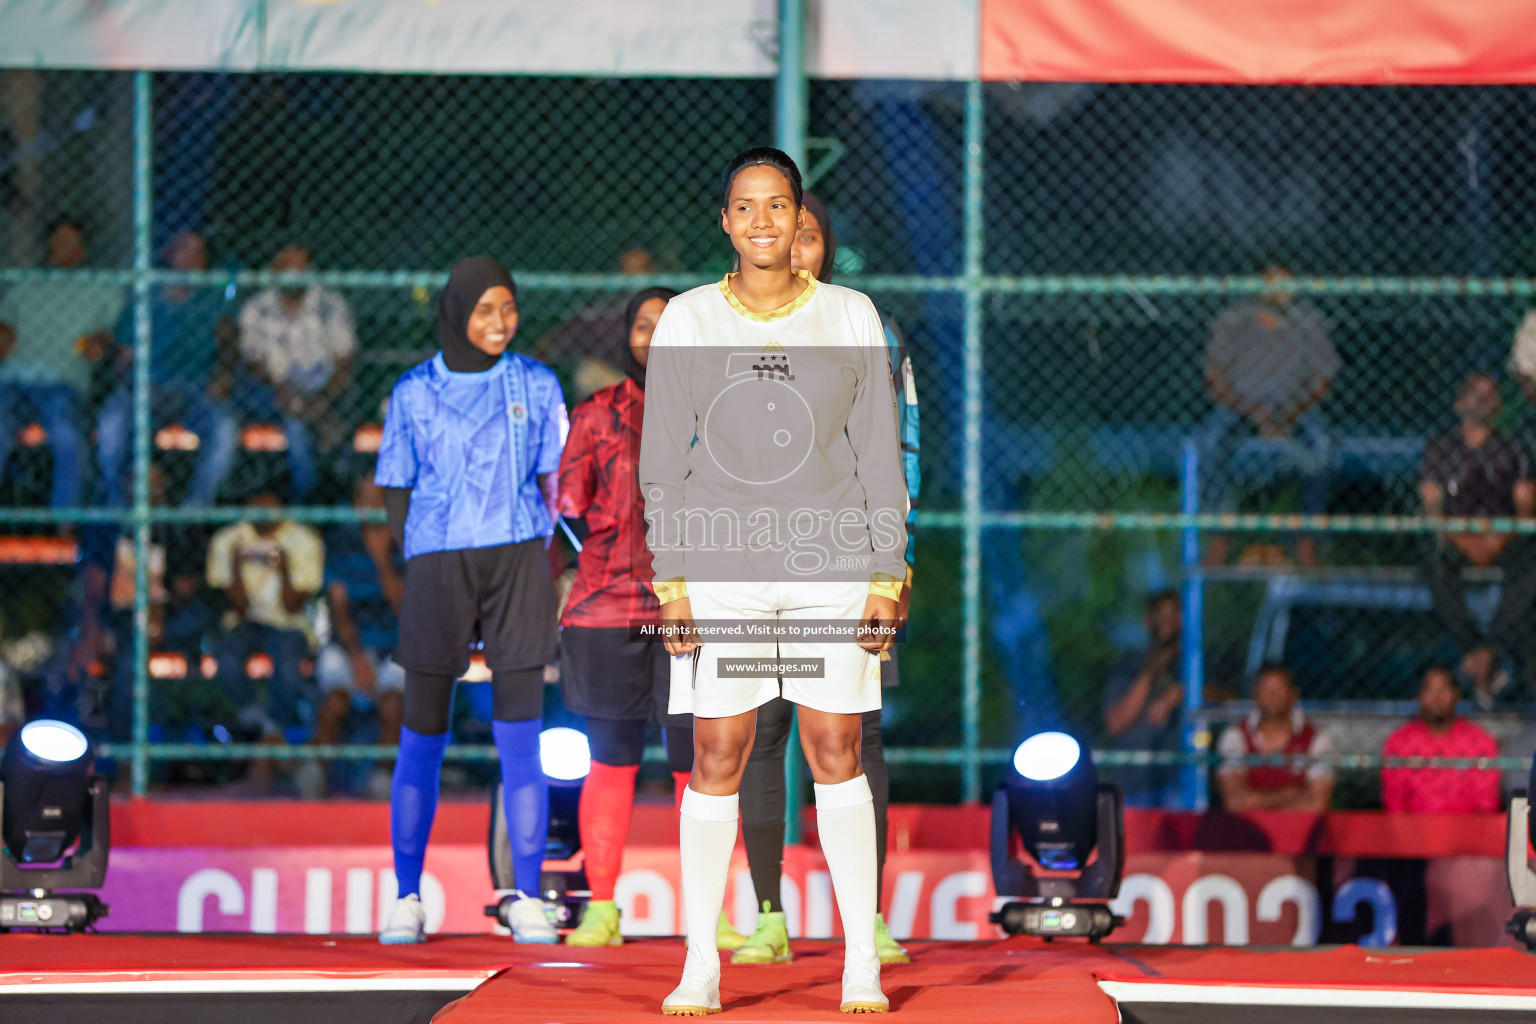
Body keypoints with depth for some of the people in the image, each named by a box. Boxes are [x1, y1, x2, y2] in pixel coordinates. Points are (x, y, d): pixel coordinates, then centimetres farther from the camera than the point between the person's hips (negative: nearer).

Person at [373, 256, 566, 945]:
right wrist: (425, 572, -1)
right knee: (422, 739, 1)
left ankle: (528, 902, 0)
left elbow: (553, 485, 11)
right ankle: (407, 898, 8)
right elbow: (396, 495, 9)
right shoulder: (414, 392, 6)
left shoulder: (536, 385, 8)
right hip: (437, 567, 0)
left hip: (518, 565, 0)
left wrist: (526, 568, 2)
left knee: (519, 739, -3)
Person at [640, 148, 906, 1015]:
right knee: (717, 758, -3)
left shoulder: (852, 318, 5)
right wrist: (671, 578, -3)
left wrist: (886, 577, 1)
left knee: (837, 752, -2)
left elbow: (880, 456, 7)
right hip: (721, 567, 0)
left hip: (832, 562, 0)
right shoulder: (687, 322, 4)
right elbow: (663, 462, 5)